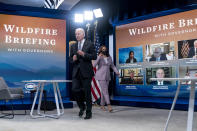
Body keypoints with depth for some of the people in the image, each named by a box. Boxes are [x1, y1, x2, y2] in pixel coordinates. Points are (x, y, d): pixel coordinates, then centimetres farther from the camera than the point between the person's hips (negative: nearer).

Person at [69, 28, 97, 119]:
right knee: (75, 90, -7)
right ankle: (82, 106, 19)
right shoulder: (73, 46, 15)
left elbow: (94, 57, -6)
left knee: (87, 92, 0)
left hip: (86, 72, -4)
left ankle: (88, 112, 12)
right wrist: (73, 59, -6)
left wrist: (84, 54, -17)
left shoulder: (89, 44, 2)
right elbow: (70, 59, 17)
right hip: (76, 72, 4)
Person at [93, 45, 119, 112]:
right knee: (105, 90, -13)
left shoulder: (109, 57, 8)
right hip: (100, 76, -5)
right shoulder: (98, 57, -6)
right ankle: (109, 106, -16)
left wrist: (117, 72, -8)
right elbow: (94, 65, -20)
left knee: (104, 91, 10)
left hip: (107, 76, 5)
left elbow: (112, 66, 9)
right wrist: (99, 57, -24)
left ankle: (102, 105, 22)